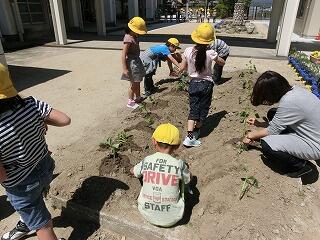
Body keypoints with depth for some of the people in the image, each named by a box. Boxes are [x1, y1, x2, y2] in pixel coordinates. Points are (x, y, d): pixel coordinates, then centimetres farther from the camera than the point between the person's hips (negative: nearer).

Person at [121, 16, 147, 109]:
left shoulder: (134, 37, 6)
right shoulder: (128, 39, -21)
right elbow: (123, 55, -23)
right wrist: (125, 69, -25)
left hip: (136, 61, 9)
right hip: (132, 62, -9)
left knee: (137, 81, 19)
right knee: (133, 83, 2)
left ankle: (138, 98, 36)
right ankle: (130, 102, 17)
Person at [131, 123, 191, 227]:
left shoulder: (146, 161, -11)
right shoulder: (179, 165, -17)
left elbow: (133, 172, 11)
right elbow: (188, 180, 5)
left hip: (147, 214, 2)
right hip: (171, 219, -1)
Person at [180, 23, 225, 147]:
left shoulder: (188, 51, -11)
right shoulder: (210, 53, -15)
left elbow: (182, 67, -1)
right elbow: (222, 63, 3)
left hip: (193, 83, 2)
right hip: (206, 84, -2)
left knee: (193, 109, 7)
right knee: (203, 109, 16)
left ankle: (190, 136, -3)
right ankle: (196, 131, 30)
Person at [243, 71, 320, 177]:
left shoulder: (289, 102, -30)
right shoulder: (293, 90, -4)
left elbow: (272, 130, -18)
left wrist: (251, 135, -2)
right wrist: (258, 123, 9)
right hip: (311, 132, 9)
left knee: (267, 144, -22)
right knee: (272, 114, 7)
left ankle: (299, 166, 4)